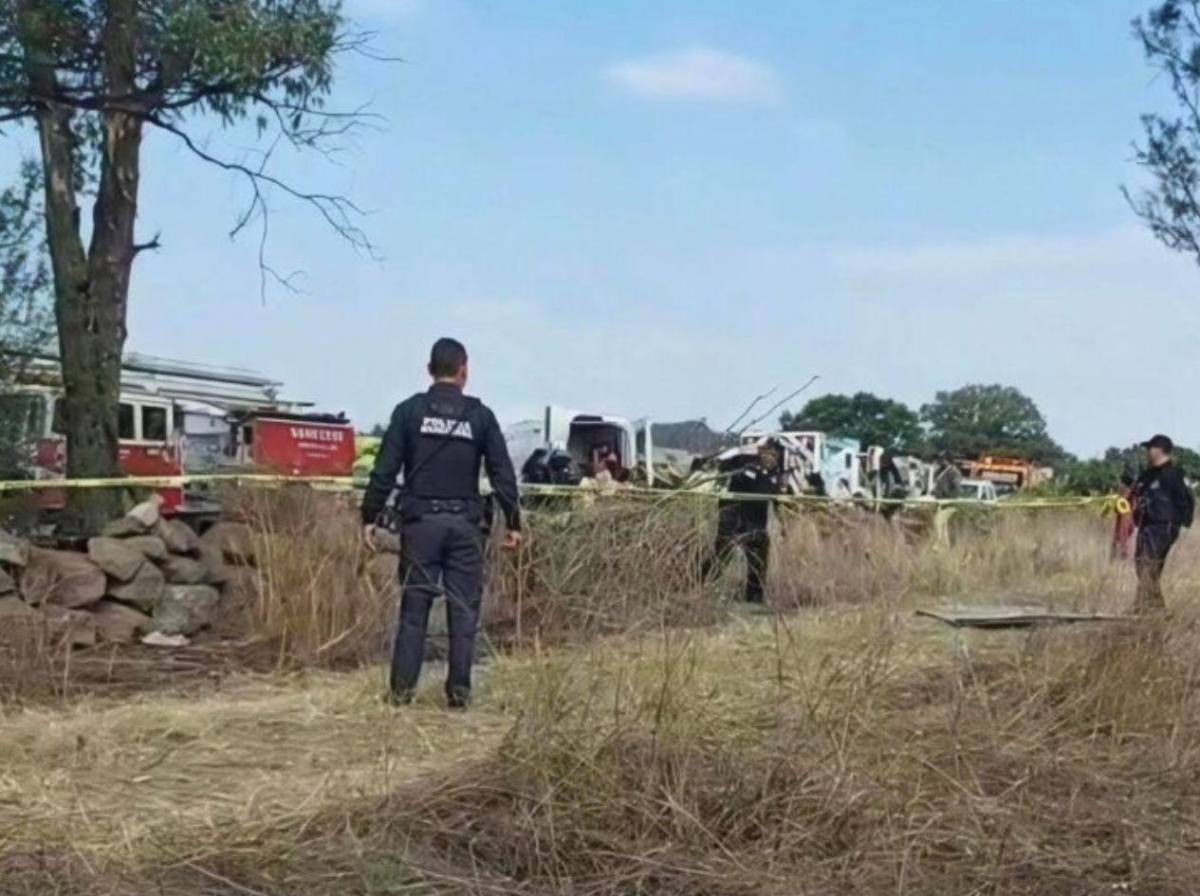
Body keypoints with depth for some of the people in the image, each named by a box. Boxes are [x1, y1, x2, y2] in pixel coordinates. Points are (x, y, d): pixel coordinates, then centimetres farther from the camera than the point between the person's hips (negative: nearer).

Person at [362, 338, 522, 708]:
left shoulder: (409, 411, 2)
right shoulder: (480, 416, 3)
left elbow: (385, 469, -2)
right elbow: (502, 473, 2)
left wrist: (370, 516, 3)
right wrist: (513, 522, 8)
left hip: (420, 521, 0)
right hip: (464, 524, 0)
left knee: (414, 607, 5)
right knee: (463, 610, 5)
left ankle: (401, 688, 5)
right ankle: (459, 691, 6)